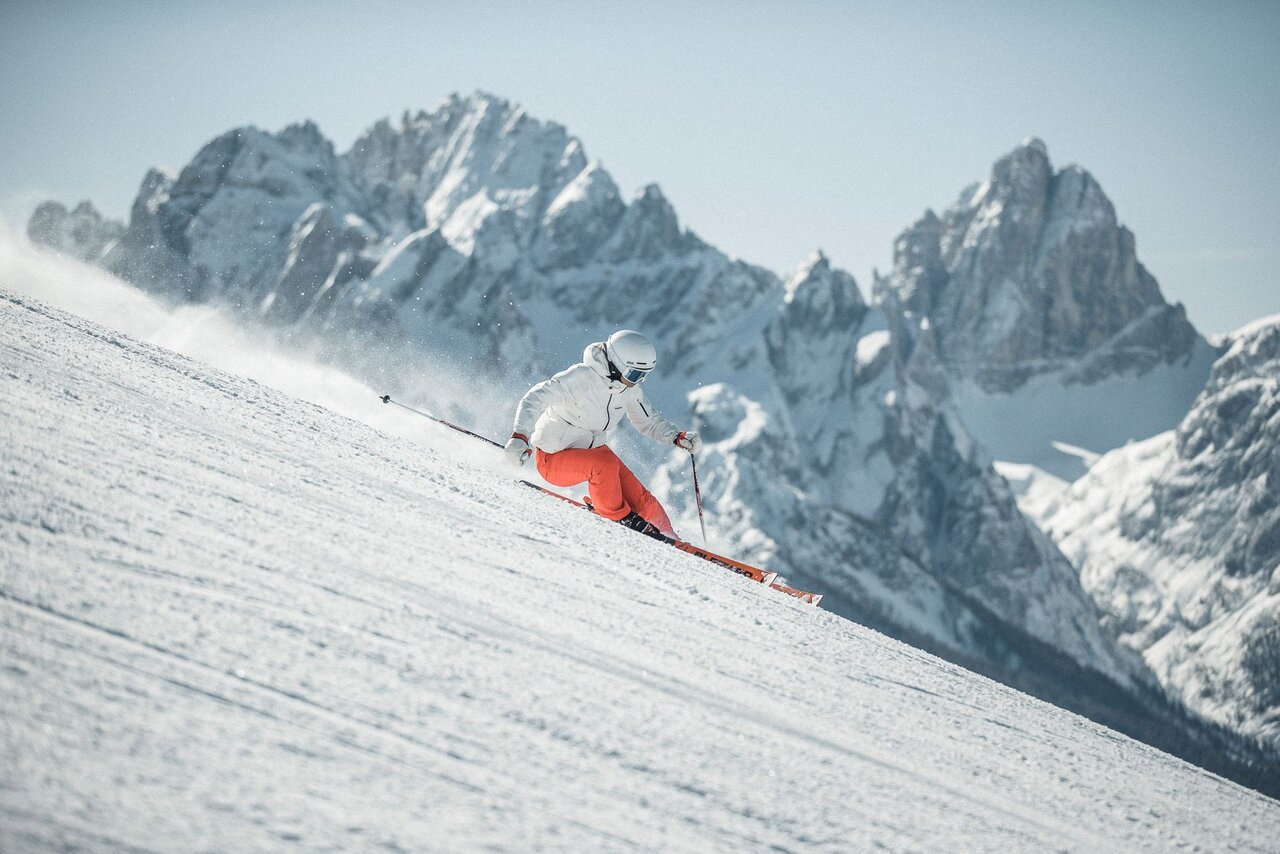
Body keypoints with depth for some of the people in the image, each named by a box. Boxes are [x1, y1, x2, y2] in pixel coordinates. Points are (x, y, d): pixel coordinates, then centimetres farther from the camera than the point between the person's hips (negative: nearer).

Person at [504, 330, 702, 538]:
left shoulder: (630, 389, -5)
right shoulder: (581, 378, -28)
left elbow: (648, 421, 10)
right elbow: (534, 399, -32)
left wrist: (678, 436, -8)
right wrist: (520, 436, -48)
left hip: (592, 448, 7)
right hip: (554, 458, -7)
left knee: (640, 499, -7)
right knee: (605, 463, -34)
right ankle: (617, 515, -9)